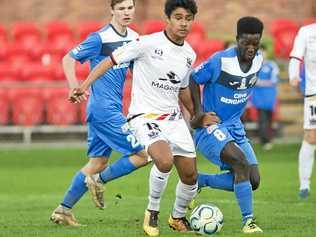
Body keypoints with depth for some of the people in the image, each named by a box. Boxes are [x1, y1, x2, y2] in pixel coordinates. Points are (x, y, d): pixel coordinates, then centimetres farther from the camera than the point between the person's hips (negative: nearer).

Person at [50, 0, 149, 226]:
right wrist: (75, 87, -20)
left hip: (113, 109, 8)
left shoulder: (134, 38, 8)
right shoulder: (100, 38, -13)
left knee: (98, 162, 12)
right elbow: (68, 59, -6)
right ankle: (100, 181, 5)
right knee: (142, 154, -10)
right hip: (104, 108, -8)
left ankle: (64, 210, 18)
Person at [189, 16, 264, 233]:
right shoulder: (220, 61, -20)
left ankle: (197, 181, 16)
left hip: (234, 127, 7)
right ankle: (248, 221, -20)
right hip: (210, 126, -7)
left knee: (253, 181, -1)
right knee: (242, 163, -28)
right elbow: (194, 79, -9)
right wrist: (199, 112, -14)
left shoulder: (258, 60, -1)